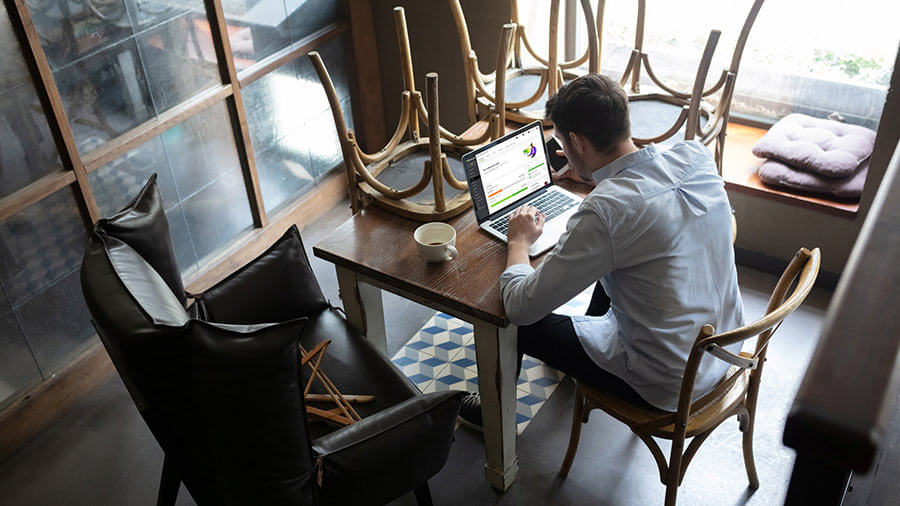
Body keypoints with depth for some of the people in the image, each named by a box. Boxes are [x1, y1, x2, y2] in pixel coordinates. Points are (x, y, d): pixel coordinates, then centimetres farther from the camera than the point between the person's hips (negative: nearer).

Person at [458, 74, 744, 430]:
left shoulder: (603, 213, -31)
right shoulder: (697, 156, -9)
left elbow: (521, 306, -23)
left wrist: (519, 241, -5)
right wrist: (593, 174, 23)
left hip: (668, 386, -7)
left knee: (521, 322, 6)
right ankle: (579, 354, 53)